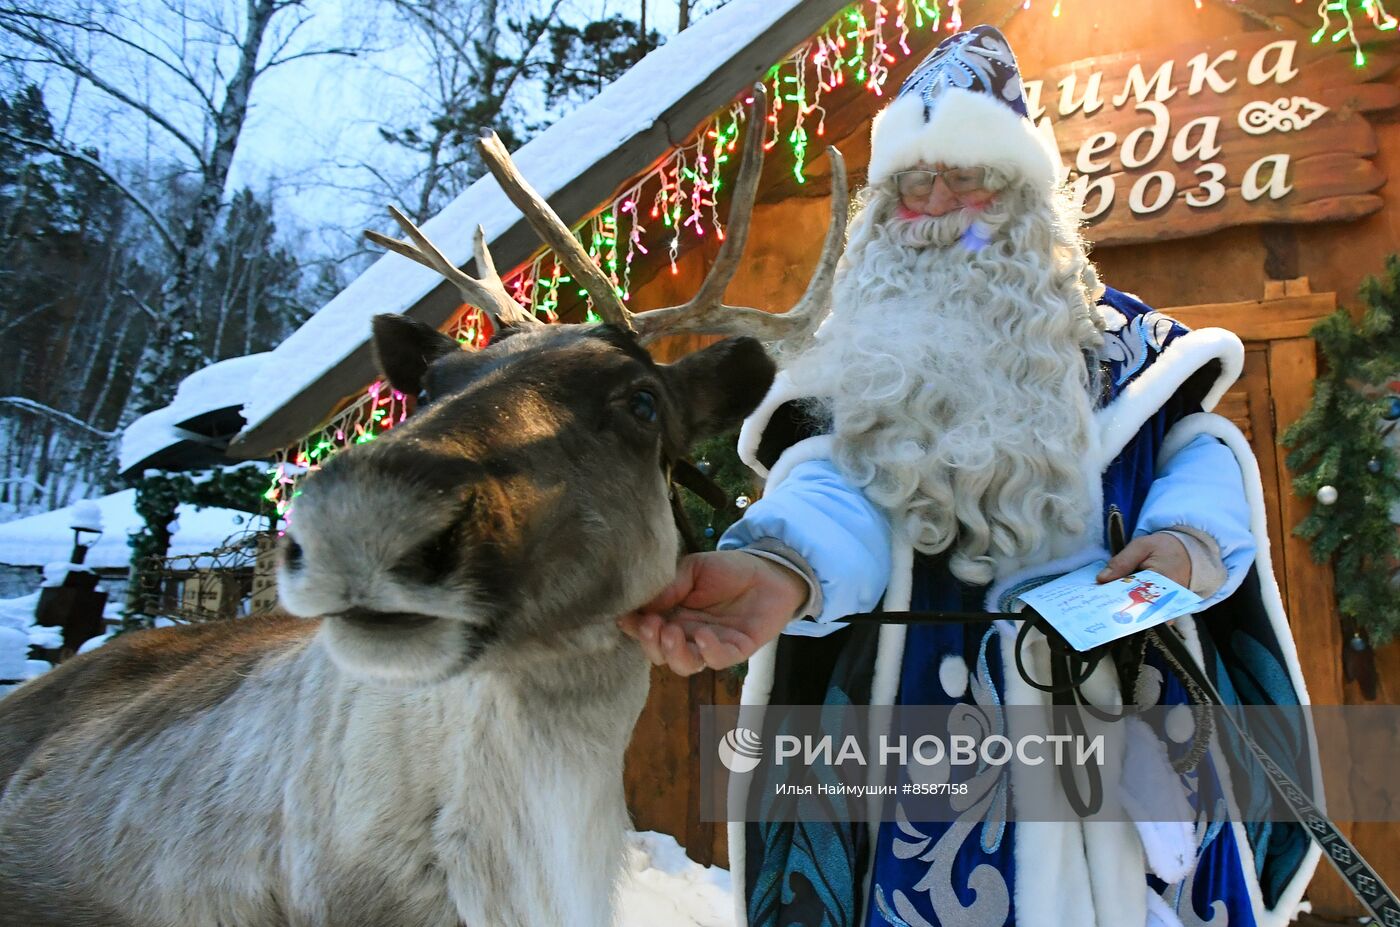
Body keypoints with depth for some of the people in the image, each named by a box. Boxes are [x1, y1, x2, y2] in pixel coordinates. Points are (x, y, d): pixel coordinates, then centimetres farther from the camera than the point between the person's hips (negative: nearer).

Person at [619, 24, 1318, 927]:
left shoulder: (1110, 329, 13)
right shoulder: (860, 363, 3)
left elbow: (1203, 445, 10)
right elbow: (833, 487, -15)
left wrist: (1192, 536, -15)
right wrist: (782, 567, -39)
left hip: (1133, 713, 3)